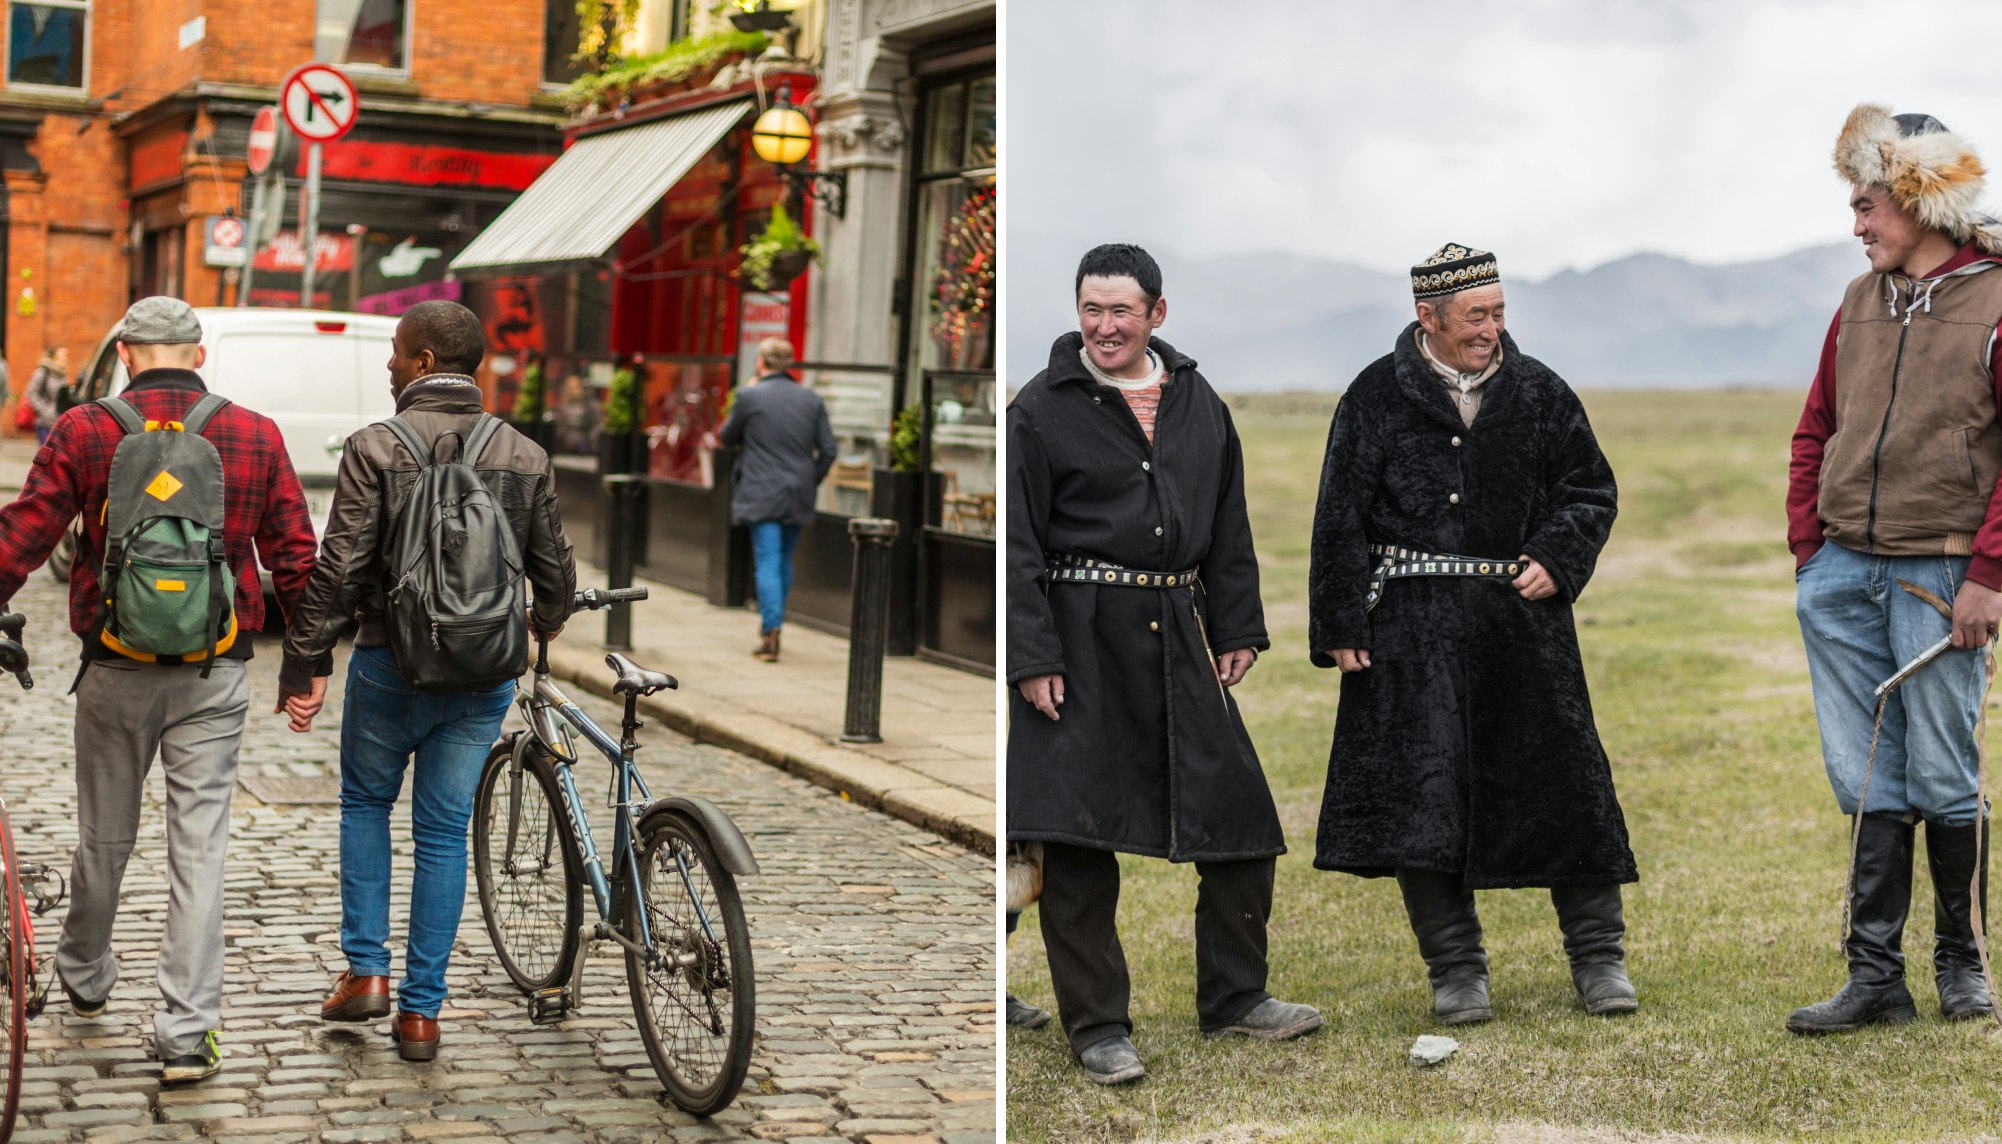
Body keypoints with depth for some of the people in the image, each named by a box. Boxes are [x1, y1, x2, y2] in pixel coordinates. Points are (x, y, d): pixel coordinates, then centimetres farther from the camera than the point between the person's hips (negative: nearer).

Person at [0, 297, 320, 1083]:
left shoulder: (84, 432, -5)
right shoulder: (257, 437, -1)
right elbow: (293, 558, 2)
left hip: (115, 672, 0)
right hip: (214, 678, 0)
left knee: (103, 838, 17)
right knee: (200, 847, 2)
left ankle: (83, 979, 40)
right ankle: (187, 1033, -2)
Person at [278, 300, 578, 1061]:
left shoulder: (375, 449, -9)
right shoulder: (525, 457, 2)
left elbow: (339, 571, -13)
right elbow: (554, 571, 8)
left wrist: (305, 665, -7)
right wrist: (546, 621, 29)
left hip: (391, 664, -2)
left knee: (366, 803, 21)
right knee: (444, 832, 9)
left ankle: (366, 970, 15)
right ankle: (421, 1011, 11)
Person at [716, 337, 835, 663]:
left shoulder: (749, 396, -7)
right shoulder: (812, 400, 5)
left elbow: (728, 438, 6)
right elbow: (828, 449, 4)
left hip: (762, 495, -4)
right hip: (798, 495, 4)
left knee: (768, 562, -6)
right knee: (784, 560, 17)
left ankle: (771, 633, -15)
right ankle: (771, 622, 26)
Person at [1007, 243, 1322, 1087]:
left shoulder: (1198, 403, 11)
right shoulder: (1041, 409, -4)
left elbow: (1228, 528, 17)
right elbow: (1018, 544, -7)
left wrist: (1238, 630, 11)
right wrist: (1031, 658, -13)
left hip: (1179, 633, 5)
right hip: (1081, 641, -5)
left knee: (1243, 817, 7)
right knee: (1078, 841, -2)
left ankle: (1233, 998, 24)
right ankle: (1096, 1026, 10)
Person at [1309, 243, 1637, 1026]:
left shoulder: (1537, 392, 7)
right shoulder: (1378, 396, 1)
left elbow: (1592, 490, 15)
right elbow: (1341, 520, 2)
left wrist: (1559, 560, -3)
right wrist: (1340, 628, -4)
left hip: (1521, 618, 2)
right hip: (1414, 627, -2)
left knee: (1562, 781, 4)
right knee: (1423, 792, -3)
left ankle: (1598, 957, 19)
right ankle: (1456, 971, 11)